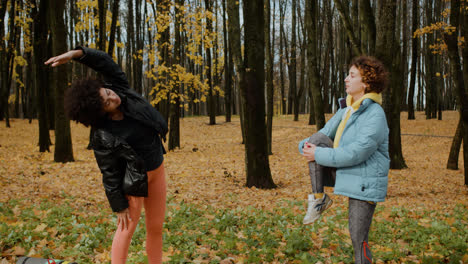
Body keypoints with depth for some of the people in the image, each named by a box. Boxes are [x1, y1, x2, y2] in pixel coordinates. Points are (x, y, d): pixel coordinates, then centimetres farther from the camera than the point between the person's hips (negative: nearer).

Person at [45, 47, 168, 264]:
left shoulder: (120, 90, -13)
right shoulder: (103, 137, -25)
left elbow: (105, 63, -16)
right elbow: (110, 175, -17)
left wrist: (74, 54, -30)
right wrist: (119, 206, -11)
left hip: (156, 169, 6)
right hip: (134, 178, -6)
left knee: (156, 227, 13)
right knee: (127, 228, 5)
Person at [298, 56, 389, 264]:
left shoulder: (375, 116, -20)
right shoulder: (347, 108, 6)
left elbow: (356, 153, -27)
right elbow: (325, 133, 9)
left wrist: (319, 155, -21)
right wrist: (306, 146, -13)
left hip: (364, 184, -7)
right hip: (345, 176, 7)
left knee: (358, 240, -2)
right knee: (316, 140, -11)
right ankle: (319, 198, -5)